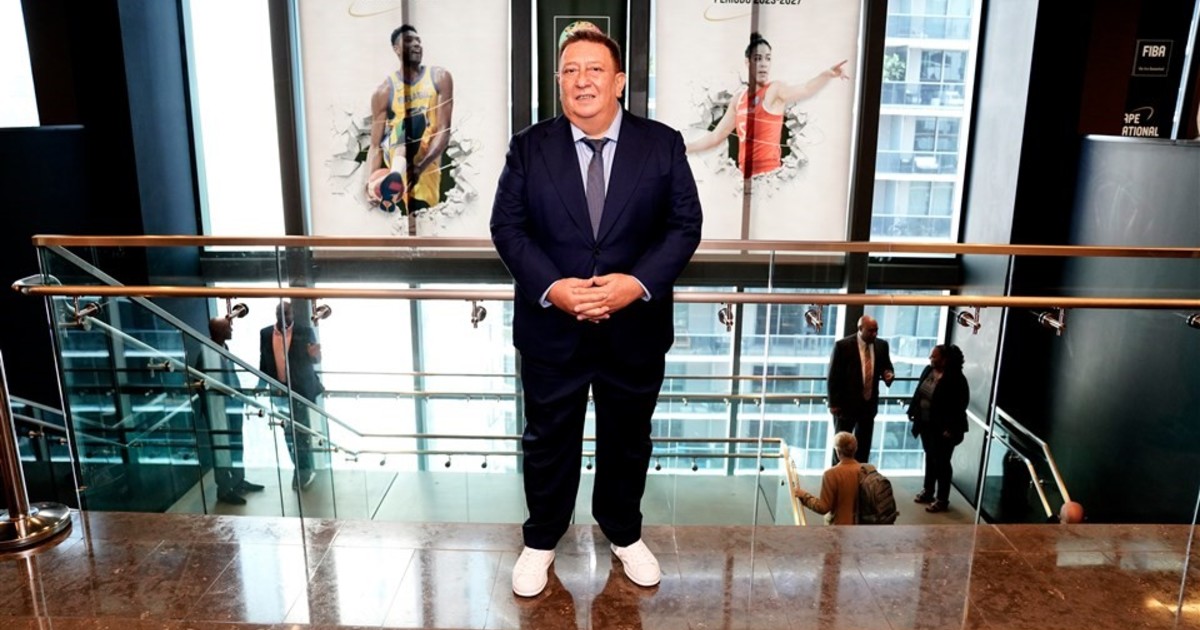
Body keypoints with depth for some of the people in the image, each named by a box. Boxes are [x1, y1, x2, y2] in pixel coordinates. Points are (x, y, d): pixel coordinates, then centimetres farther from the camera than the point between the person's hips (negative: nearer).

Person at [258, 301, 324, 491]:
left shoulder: (305, 332, -7)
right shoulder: (265, 334, 3)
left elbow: (315, 360, -8)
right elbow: (263, 361, 8)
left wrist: (314, 355, -31)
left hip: (299, 390, -4)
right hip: (278, 391, 4)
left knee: (301, 432, -3)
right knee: (290, 433, 15)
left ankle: (302, 472, 6)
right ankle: (303, 470, 30)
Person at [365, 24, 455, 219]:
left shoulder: (439, 78, 0)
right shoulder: (385, 90, -1)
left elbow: (443, 130, -10)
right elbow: (375, 146, -2)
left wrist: (421, 165, -25)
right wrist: (370, 181, -20)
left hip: (428, 169, 2)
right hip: (395, 154, -2)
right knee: (414, 121, -31)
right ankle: (395, 179, -57)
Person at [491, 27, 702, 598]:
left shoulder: (662, 144, -2)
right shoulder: (529, 148, -2)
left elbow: (685, 225, -4)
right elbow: (507, 226, -4)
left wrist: (639, 283, -19)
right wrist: (550, 287, -20)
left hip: (636, 326, 1)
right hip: (551, 327, 0)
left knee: (627, 437, 17)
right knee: (548, 438, 14)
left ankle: (624, 533, 41)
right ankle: (540, 540, 35)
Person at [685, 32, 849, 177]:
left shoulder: (775, 90, -5)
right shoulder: (739, 98, 13)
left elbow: (806, 89, -27)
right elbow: (715, 136, 21)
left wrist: (828, 75, -46)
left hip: (768, 176, -6)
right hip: (745, 175, 6)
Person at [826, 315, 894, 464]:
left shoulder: (882, 345, 1)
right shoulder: (843, 345, -13)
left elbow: (887, 367, 14)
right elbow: (833, 376, -11)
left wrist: (888, 374, -11)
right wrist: (834, 403, -12)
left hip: (869, 404, 4)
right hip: (846, 404, -4)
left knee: (863, 447, 13)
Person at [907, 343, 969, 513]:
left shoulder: (956, 379, -20)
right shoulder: (928, 370, 2)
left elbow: (959, 407, -19)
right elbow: (918, 392, 12)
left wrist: (951, 429, -20)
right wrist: (913, 411, 10)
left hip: (942, 428, -7)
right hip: (926, 423, 7)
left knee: (941, 462, 4)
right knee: (930, 458, 20)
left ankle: (942, 500, 16)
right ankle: (928, 491, 34)